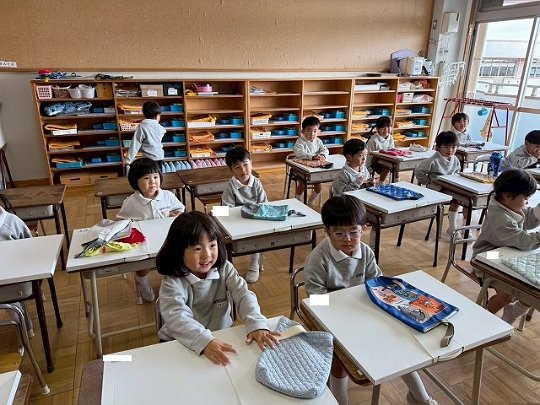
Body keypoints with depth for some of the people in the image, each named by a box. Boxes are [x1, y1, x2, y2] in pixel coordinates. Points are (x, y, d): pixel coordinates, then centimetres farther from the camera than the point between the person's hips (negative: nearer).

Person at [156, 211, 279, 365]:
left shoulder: (225, 269, -7)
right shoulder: (172, 283, -17)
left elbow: (243, 295, -16)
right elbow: (177, 318, -30)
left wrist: (257, 325, -34)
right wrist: (205, 341, -45)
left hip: (222, 339, 3)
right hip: (181, 344, -2)